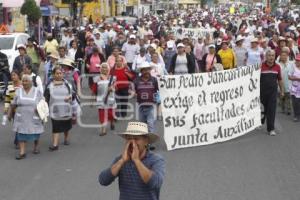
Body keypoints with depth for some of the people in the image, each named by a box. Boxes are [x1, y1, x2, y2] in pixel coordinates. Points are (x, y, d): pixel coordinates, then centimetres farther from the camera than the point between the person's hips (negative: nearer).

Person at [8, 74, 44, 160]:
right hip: (21, 118, 1)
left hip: (34, 118, 0)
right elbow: (14, 104, 6)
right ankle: (22, 152, -3)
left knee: (36, 133, 9)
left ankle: (36, 146, 36)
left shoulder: (37, 92, -2)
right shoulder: (18, 91, 1)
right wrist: (10, 113, 9)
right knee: (21, 133, -4)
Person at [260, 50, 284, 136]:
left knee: (272, 110, -5)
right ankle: (260, 123, 39)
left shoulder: (277, 67, 3)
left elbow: (280, 80, 12)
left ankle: (271, 129, -2)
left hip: (273, 92, 1)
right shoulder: (261, 66, -7)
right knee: (262, 109, 14)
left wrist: (282, 91, 14)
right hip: (262, 91, -1)